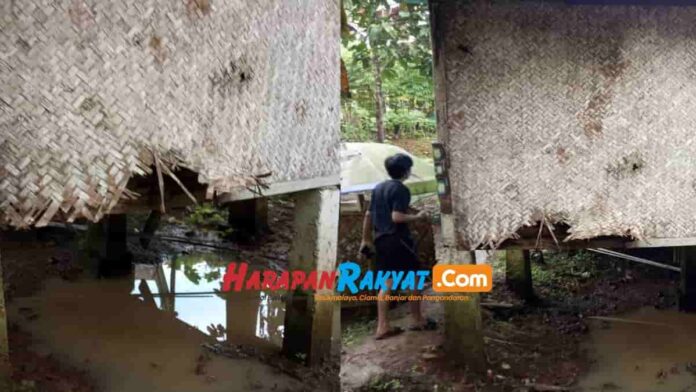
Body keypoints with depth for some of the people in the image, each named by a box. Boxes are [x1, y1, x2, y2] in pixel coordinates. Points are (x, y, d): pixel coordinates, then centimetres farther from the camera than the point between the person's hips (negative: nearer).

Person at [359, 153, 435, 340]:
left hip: (381, 239, 7)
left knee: (386, 283, 8)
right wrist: (418, 216, -8)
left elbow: (368, 215, 14)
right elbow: (396, 217, -21)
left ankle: (382, 326, 5)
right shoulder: (401, 189, -11)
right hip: (397, 239, -7)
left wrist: (365, 239, 19)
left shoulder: (378, 188, 13)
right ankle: (418, 320, 15)